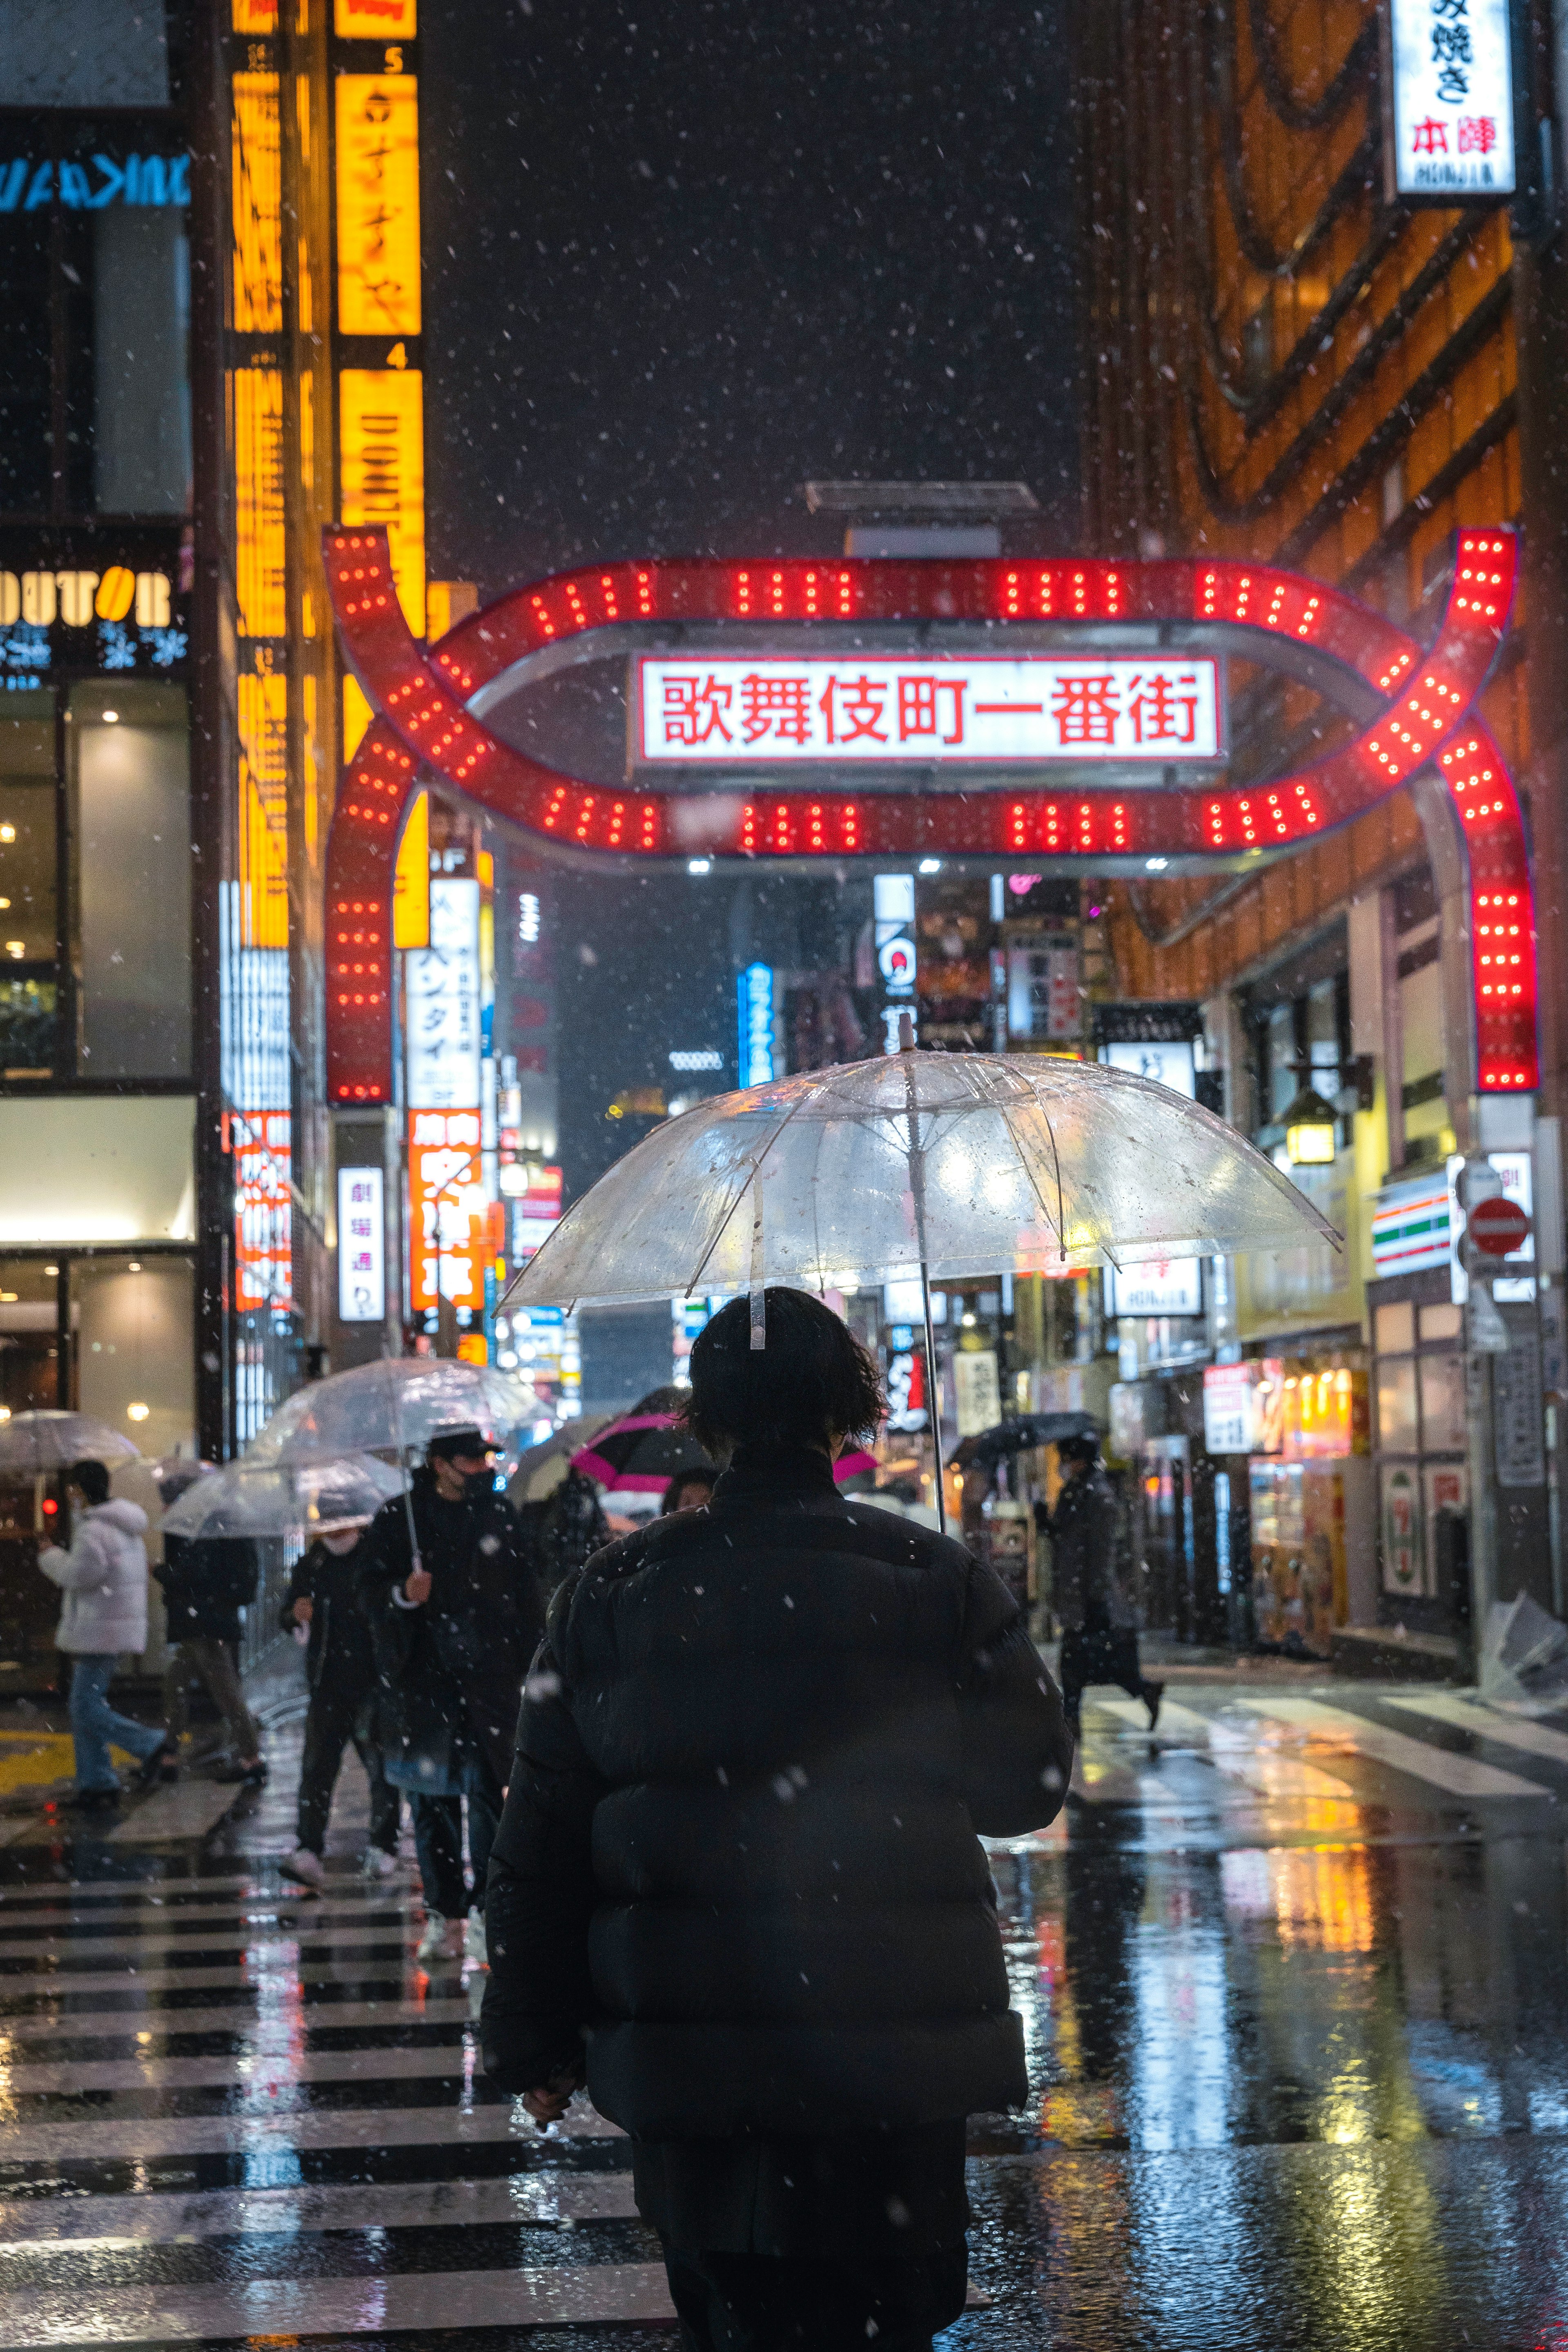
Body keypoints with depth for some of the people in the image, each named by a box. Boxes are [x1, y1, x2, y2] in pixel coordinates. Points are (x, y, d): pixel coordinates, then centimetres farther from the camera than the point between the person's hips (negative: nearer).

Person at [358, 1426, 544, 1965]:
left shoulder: (500, 1515, 8)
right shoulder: (398, 1517, 4)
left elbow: (525, 1595, 12)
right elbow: (369, 1591, 4)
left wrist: (532, 1661, 6)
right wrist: (403, 1595, -17)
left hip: (488, 1677, 0)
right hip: (422, 1678, 0)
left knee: (488, 1793, -9)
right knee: (431, 1798, 6)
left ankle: (483, 1910, -3)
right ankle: (441, 1912, 15)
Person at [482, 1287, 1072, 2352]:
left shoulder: (610, 1593, 1)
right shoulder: (935, 1581, -4)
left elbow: (541, 1842, 3)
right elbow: (1028, 1785, 2)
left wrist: (538, 2041, 11)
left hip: (685, 2054, 2)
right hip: (897, 2051, -2)